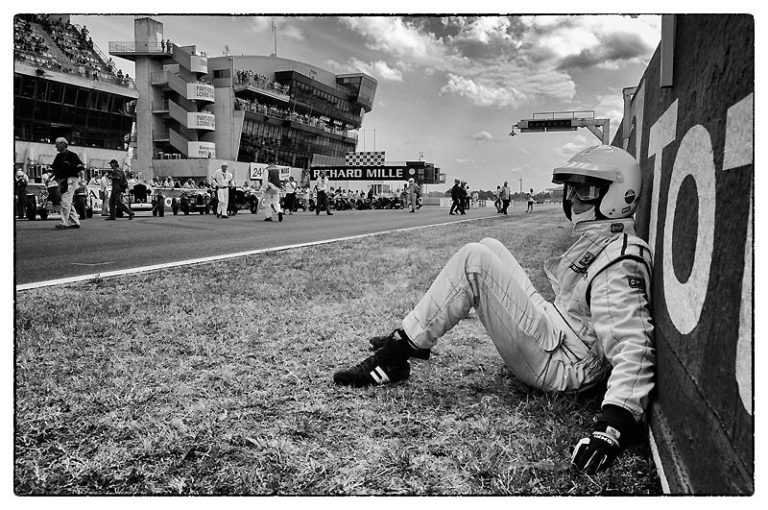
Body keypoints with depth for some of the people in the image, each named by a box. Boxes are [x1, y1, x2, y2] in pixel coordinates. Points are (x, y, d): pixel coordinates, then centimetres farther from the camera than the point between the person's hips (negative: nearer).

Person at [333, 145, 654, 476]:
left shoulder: (618, 260, -21)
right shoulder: (597, 238, 11)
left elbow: (633, 344, -30)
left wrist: (614, 423, -40)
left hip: (561, 366, -10)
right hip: (555, 331, 10)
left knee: (473, 260, -20)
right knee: (489, 248, 11)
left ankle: (394, 359, -12)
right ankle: (407, 339, 12)